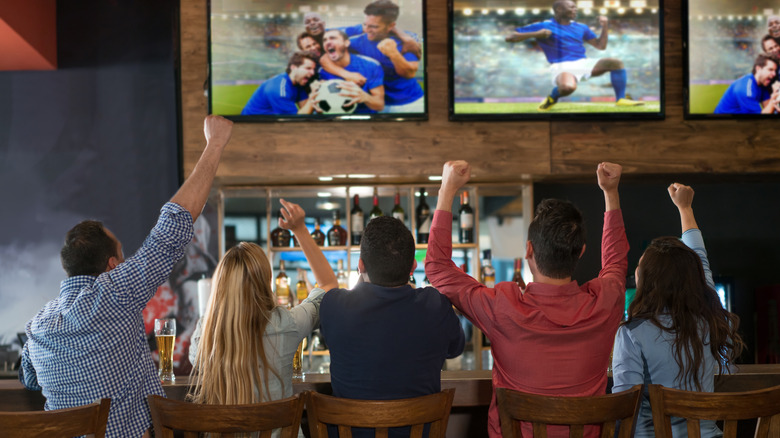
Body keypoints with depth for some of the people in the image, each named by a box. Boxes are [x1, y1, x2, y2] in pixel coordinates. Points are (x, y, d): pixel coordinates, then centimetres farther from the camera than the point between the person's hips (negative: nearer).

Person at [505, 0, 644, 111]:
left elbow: (600, 46, 22)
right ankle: (551, 98, -6)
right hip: (562, 66, -6)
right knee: (568, 87, -40)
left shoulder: (581, 27, 17)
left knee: (616, 63, -14)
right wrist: (537, 34, -17)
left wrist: (605, 26, 8)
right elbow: (510, 38, -4)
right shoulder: (543, 26, 0)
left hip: (584, 63, 6)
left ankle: (620, 99, -7)